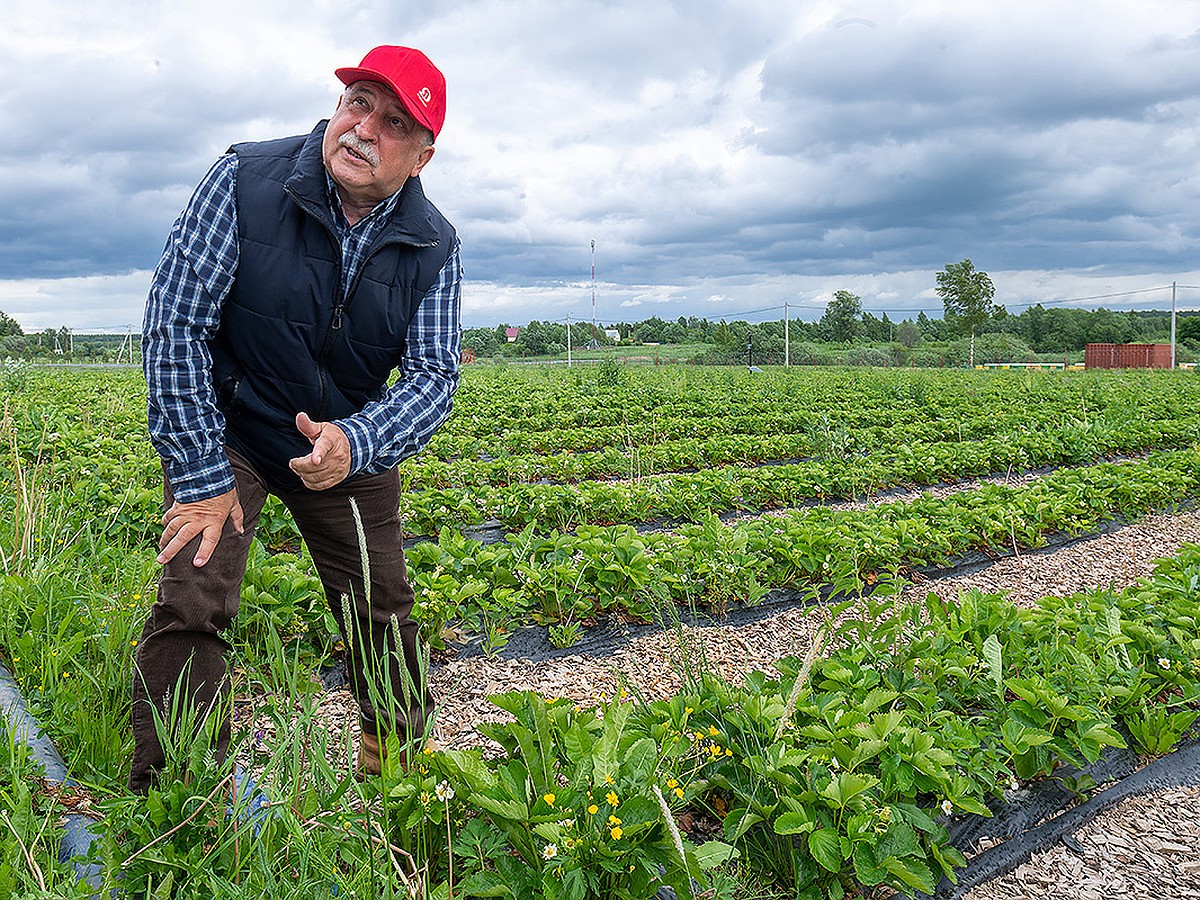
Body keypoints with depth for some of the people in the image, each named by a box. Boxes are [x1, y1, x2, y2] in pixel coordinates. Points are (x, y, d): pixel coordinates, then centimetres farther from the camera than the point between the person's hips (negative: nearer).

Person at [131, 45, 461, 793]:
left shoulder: (434, 247, -11)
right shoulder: (245, 181, -19)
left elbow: (433, 376, -13)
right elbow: (175, 323, -19)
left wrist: (354, 444, -35)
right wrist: (201, 474, -21)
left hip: (350, 444, 3)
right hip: (226, 429, -2)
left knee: (383, 612, 10)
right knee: (190, 607, -16)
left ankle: (399, 770, 34)